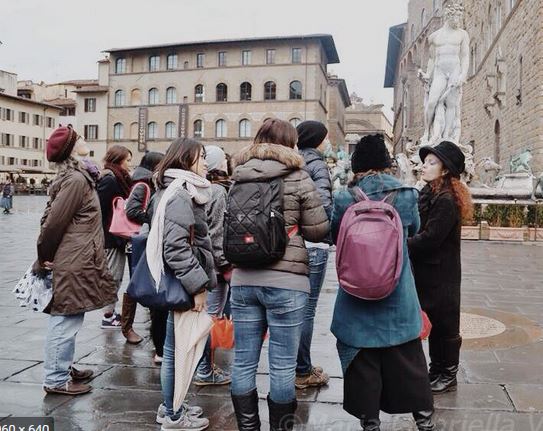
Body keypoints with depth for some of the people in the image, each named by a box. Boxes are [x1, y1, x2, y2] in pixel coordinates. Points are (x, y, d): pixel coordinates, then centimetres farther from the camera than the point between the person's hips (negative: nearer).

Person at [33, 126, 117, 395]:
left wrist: (45, 257, 16)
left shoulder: (70, 176, 14)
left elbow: (50, 219, 17)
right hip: (74, 264, -10)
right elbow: (54, 222, -19)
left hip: (73, 261, 10)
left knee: (65, 320, 18)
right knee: (65, 322, -1)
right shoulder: (76, 179, -16)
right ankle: (56, 380, 8)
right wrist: (44, 259, -6)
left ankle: (63, 368, 30)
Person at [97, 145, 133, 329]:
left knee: (115, 276, 15)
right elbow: (101, 209, -21)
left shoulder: (117, 179, 14)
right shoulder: (109, 180, -16)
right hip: (111, 237, -9)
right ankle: (108, 317, 9)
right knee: (113, 276, -1)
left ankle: (111, 312, 25)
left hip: (117, 237, 9)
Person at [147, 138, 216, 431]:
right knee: (177, 349, 2)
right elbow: (176, 248, -26)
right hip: (181, 285, -10)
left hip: (182, 284, 10)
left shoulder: (183, 192, 14)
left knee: (177, 348, 19)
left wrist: (200, 281, 19)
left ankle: (170, 406, 32)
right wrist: (198, 286, -22)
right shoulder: (177, 195, -18)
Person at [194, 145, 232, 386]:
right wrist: (225, 265, -15)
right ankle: (205, 371, 5)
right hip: (213, 265, -9)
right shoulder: (217, 191, -14)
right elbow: (216, 233, -18)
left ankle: (202, 364, 28)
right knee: (210, 316, -2)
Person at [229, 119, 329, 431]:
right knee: (283, 366, 5)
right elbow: (319, 230, -2)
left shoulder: (239, 179, 8)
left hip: (243, 279, 5)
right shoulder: (297, 178, -5)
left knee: (244, 361, 12)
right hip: (286, 281, -5)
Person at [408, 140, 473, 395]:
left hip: (441, 275, -9)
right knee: (432, 323, 17)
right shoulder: (428, 194, 11)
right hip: (426, 271, 9)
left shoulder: (446, 201, -18)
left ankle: (447, 376, 19)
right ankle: (437, 371, 31)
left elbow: (430, 238, -23)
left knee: (443, 325, 4)